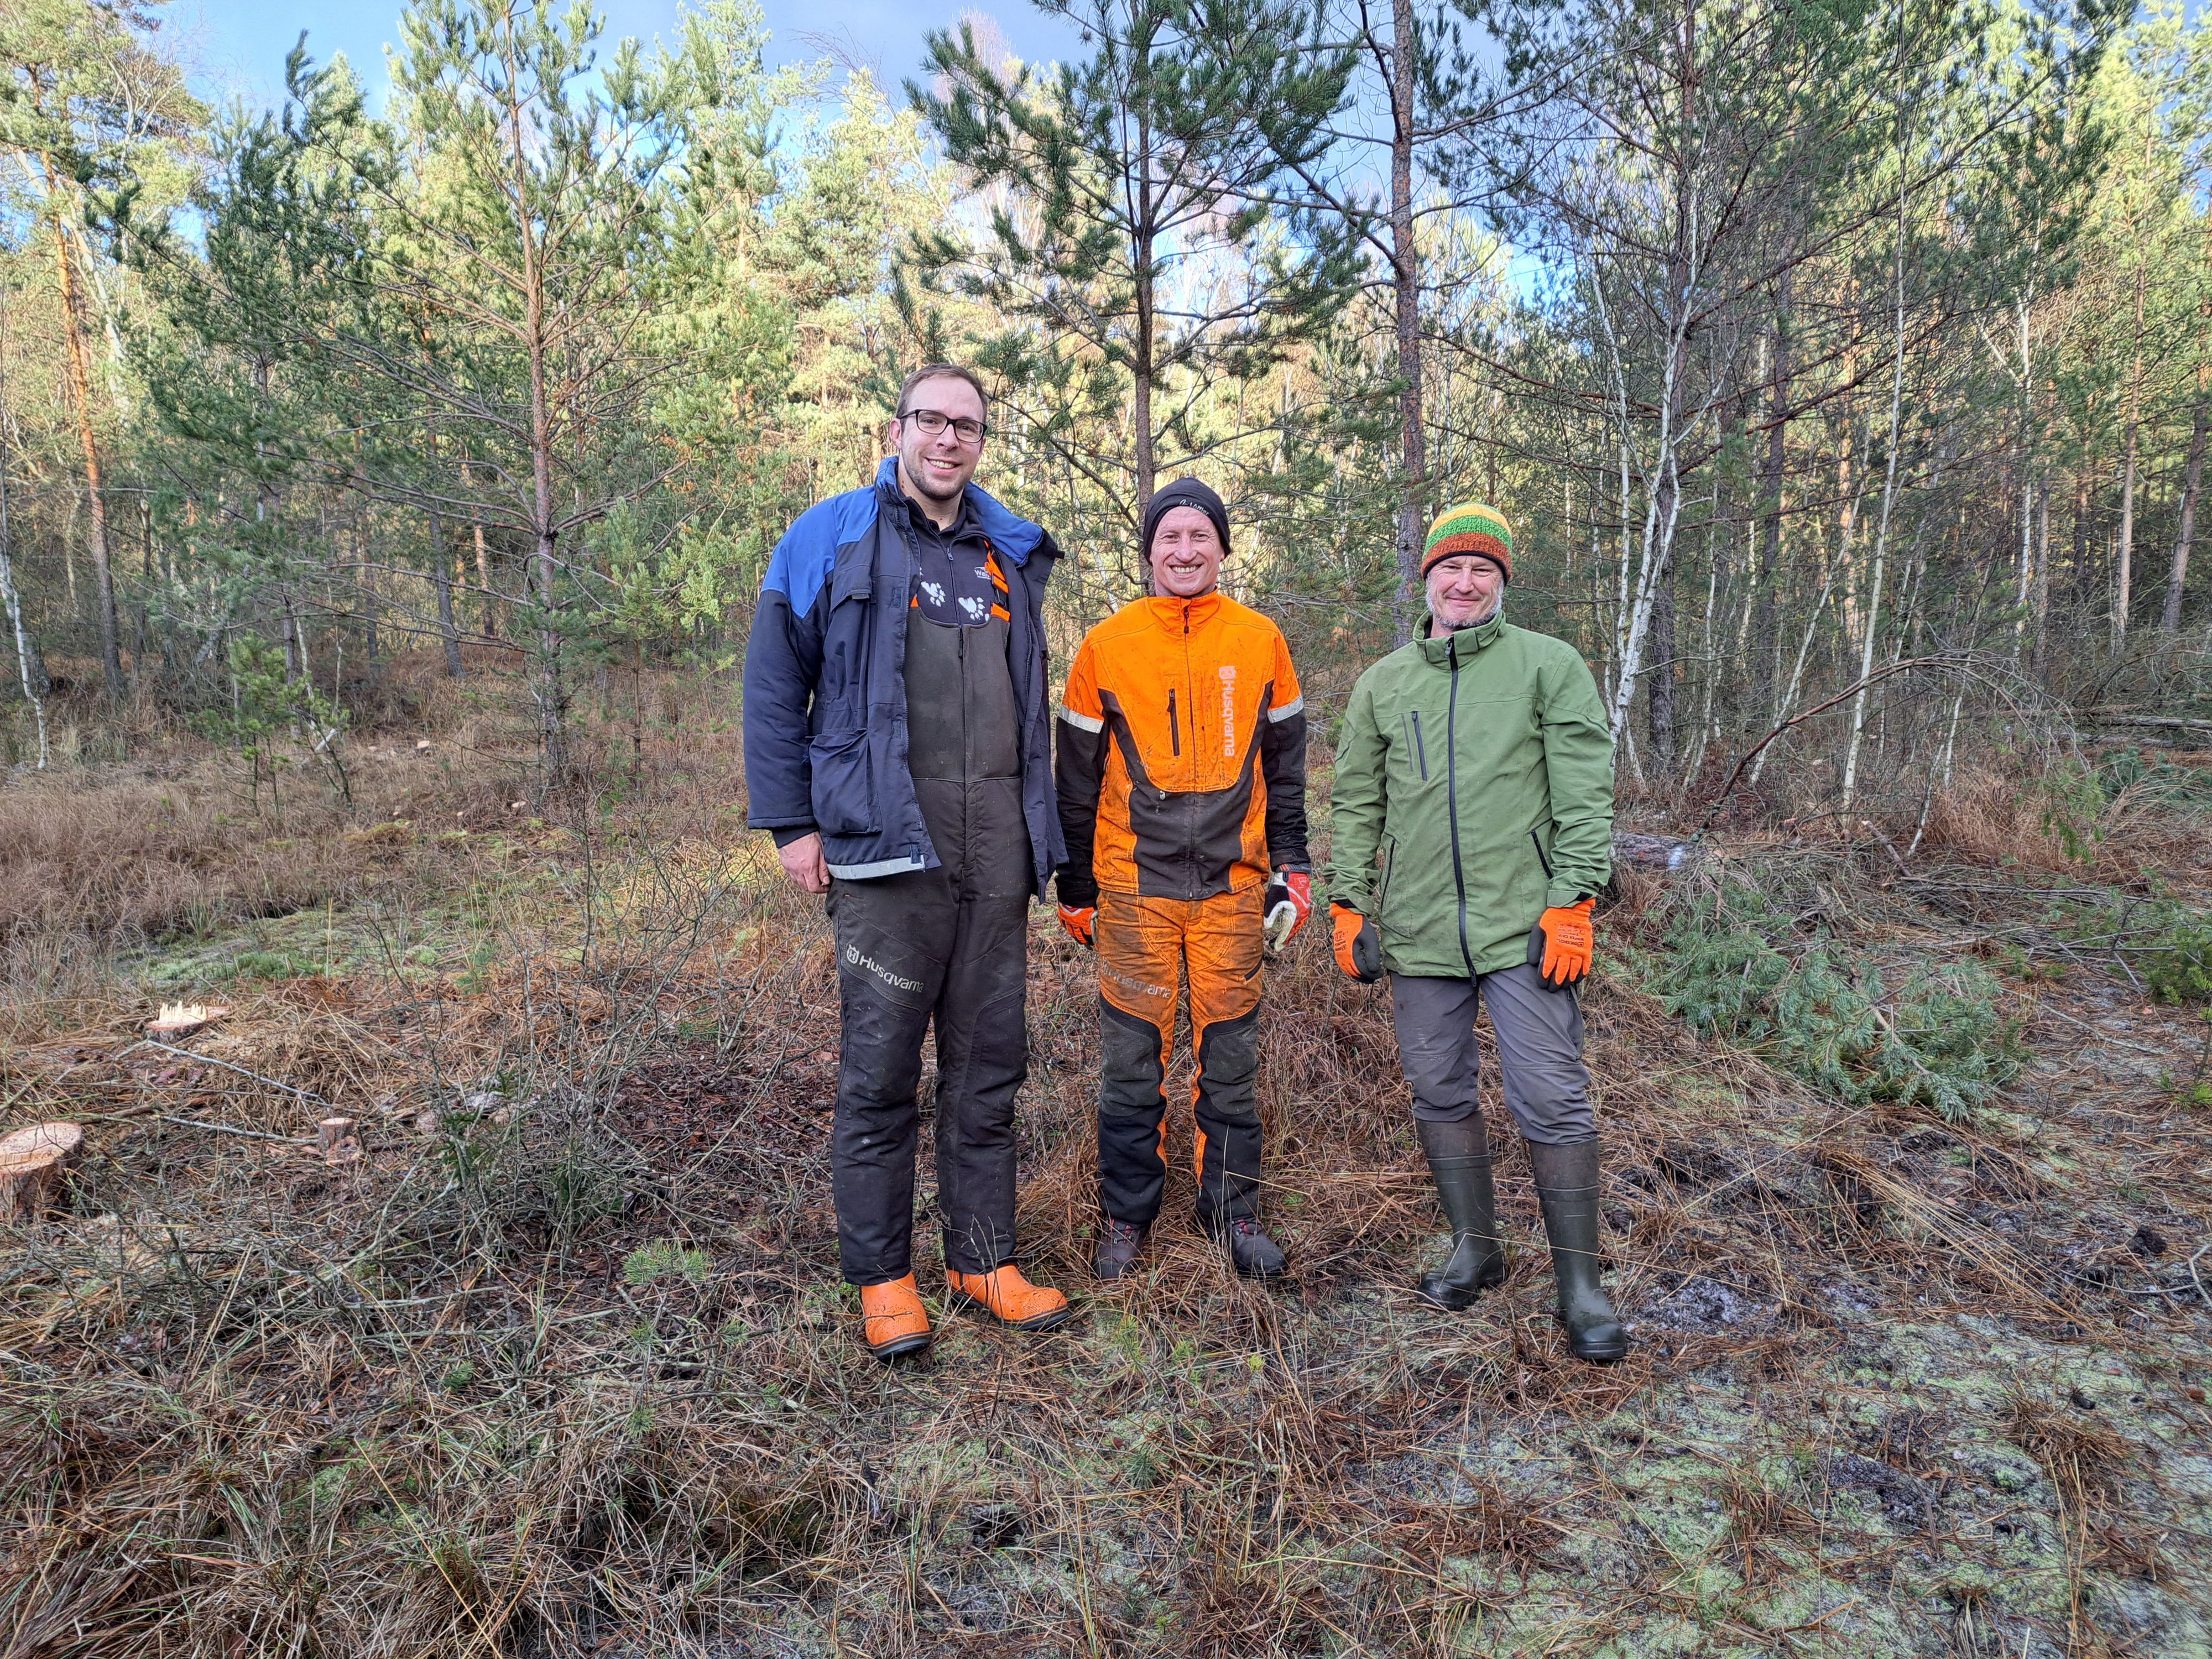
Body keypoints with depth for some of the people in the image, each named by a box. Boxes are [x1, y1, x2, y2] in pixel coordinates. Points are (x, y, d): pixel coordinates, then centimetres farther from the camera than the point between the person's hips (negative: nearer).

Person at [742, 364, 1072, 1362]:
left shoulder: (1013, 554, 16)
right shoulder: (831, 538, 1)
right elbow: (775, 687, 0)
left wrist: (1042, 830, 16)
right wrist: (790, 822, -5)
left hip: (996, 851, 5)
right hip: (885, 842, -4)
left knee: (989, 1066, 11)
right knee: (880, 1072, 2)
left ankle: (984, 1259, 25)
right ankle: (881, 1278, 17)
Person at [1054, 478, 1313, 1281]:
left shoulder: (1261, 642, 6)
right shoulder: (1106, 646, 1)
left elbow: (1285, 769, 12)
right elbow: (1077, 778, 5)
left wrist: (1292, 871, 7)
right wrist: (1075, 887, 6)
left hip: (1233, 885, 1)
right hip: (1134, 885, -1)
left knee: (1230, 1054, 8)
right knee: (1132, 1057, 5)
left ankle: (1233, 1210, 24)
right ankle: (1126, 1215, 21)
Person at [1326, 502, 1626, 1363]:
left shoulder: (1551, 665, 2)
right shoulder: (1382, 683, 12)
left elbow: (1585, 797, -4)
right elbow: (1355, 803, 13)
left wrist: (1571, 905, -12)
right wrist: (1348, 904, 7)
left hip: (1524, 926, -3)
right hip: (1418, 932, 4)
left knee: (1553, 1102, -3)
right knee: (1440, 1093, 12)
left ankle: (1579, 1282, 12)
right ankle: (1474, 1246, 30)